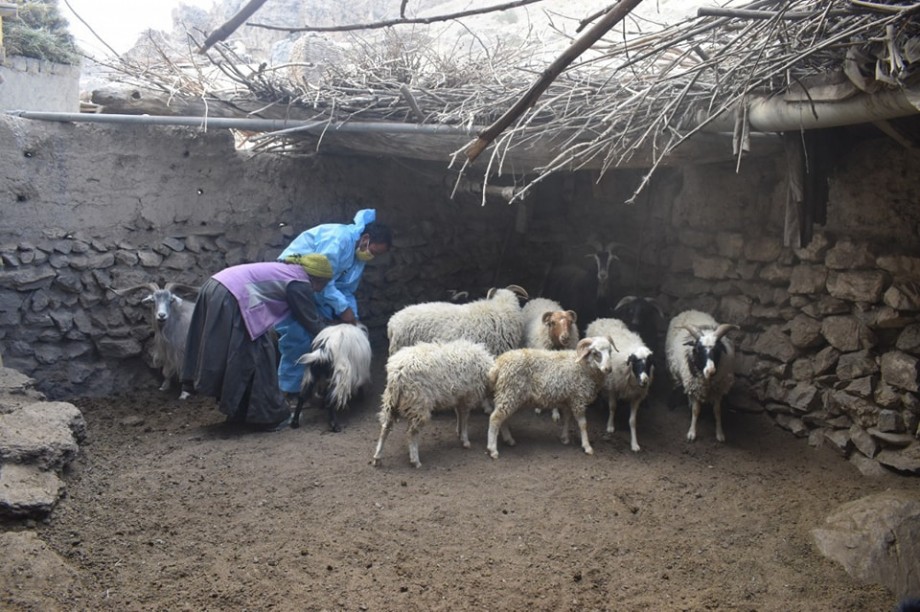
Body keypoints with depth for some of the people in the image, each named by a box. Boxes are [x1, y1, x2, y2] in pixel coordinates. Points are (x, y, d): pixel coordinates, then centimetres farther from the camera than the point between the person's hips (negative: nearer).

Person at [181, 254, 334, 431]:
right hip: (230, 299, -10)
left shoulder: (288, 271, 25)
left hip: (216, 289, 10)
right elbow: (311, 320, 7)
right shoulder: (299, 284, -2)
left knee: (237, 357, 17)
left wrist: (322, 324, 37)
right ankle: (269, 416, 8)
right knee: (254, 357, 0)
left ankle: (240, 411, 27)